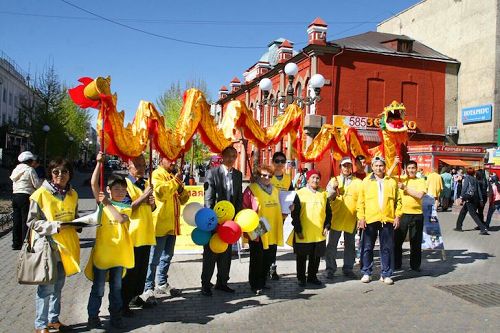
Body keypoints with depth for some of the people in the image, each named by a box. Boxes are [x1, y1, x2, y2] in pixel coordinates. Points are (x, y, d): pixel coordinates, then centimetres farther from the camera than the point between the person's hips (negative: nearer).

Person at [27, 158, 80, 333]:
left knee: (58, 285, 16)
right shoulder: (41, 194, -12)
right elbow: (32, 222, -11)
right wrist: (55, 226, -21)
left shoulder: (72, 194, 7)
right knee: (46, 286, -2)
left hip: (65, 245, 6)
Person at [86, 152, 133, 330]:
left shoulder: (127, 207, 2)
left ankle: (115, 315, 27)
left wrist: (107, 203, -23)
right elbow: (93, 183, -14)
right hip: (102, 251, -2)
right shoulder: (101, 203, -2)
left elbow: (121, 218, -19)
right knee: (98, 288, 8)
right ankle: (93, 316, 23)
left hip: (119, 253, 2)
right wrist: (99, 162, -20)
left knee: (116, 287, 14)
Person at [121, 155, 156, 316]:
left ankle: (136, 296, 28)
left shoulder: (146, 183, 12)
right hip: (132, 234, -7)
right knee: (130, 270, 1)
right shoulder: (125, 183, -9)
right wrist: (143, 197, -20)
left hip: (146, 233, 7)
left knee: (142, 268, 14)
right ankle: (124, 303, 11)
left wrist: (151, 202, -3)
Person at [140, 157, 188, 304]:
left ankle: (162, 284, 31)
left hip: (172, 225, 8)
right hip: (160, 224, -8)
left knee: (167, 256, 18)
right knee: (154, 258, -4)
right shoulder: (157, 174, -8)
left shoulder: (175, 175, 17)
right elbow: (160, 192, -26)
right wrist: (175, 181, -19)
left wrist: (181, 189, -3)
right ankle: (148, 289, 2)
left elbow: (183, 199, 17)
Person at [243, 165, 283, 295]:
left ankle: (262, 283, 29)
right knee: (257, 260, 3)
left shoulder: (275, 190, 14)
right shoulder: (251, 189, -6)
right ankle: (255, 285, 17)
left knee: (269, 259, 13)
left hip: (272, 233, 6)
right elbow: (245, 210, -7)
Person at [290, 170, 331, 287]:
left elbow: (328, 212, 13)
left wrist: (326, 227, 3)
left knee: (316, 257, 12)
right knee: (302, 257, 8)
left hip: (319, 234, 4)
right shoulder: (300, 194, -5)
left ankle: (312, 276, 28)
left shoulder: (323, 194, 7)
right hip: (303, 234, -3)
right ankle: (301, 278, 21)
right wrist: (298, 230, -10)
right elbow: (295, 214, -7)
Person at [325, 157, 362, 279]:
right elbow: (328, 197, 2)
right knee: (332, 244, 1)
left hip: (351, 218, 1)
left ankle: (348, 268, 20)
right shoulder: (334, 180, 8)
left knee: (350, 245, 9)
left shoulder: (358, 182, 7)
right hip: (336, 217, -1)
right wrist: (333, 188, -16)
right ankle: (330, 269, 9)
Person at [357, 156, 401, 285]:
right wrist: (361, 217, -6)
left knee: (387, 248, 7)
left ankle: (386, 274, 17)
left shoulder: (392, 182, 8)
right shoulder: (366, 182, 5)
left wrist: (397, 216, 0)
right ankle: (366, 273, 17)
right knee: (367, 247, 5)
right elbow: (361, 201, 2)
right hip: (370, 220, -1)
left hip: (388, 219, 1)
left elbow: (398, 200, 8)